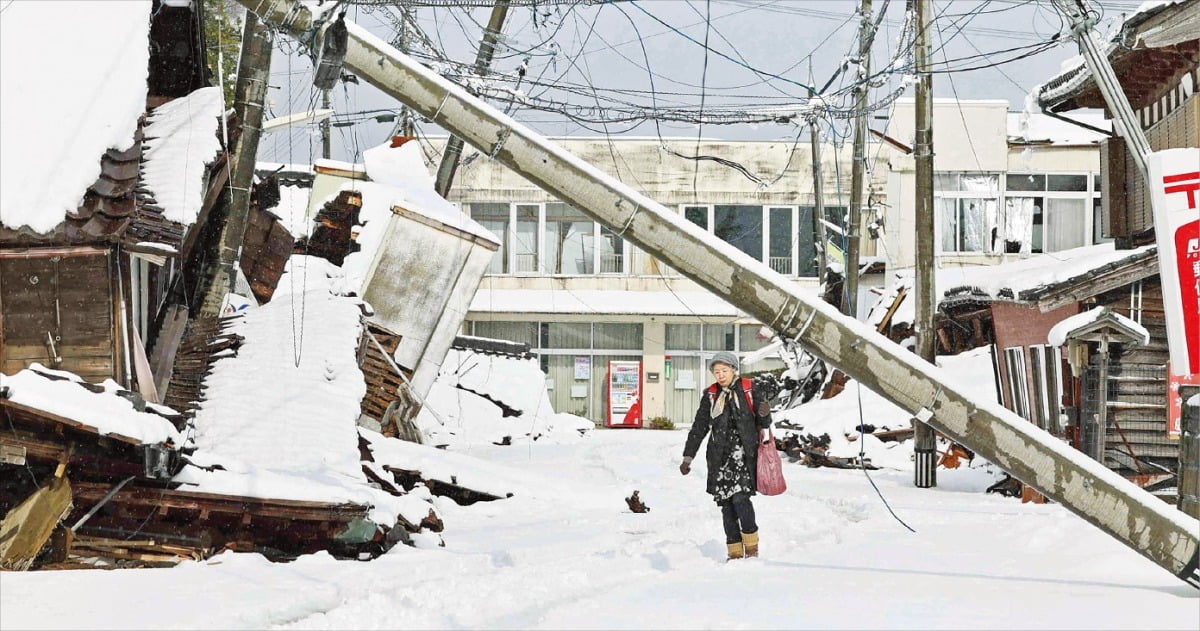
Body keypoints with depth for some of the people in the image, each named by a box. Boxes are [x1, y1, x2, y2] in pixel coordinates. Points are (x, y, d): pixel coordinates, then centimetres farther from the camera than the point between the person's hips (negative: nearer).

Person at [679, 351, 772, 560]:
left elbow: (762, 423, 9)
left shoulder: (748, 390, 5)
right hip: (720, 456, 3)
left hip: (744, 454, -3)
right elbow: (699, 427, 14)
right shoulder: (710, 395, 10)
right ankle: (735, 551, 5)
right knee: (726, 502, -1)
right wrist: (688, 457, 10)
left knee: (740, 496, -17)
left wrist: (764, 415, -15)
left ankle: (751, 546, -2)